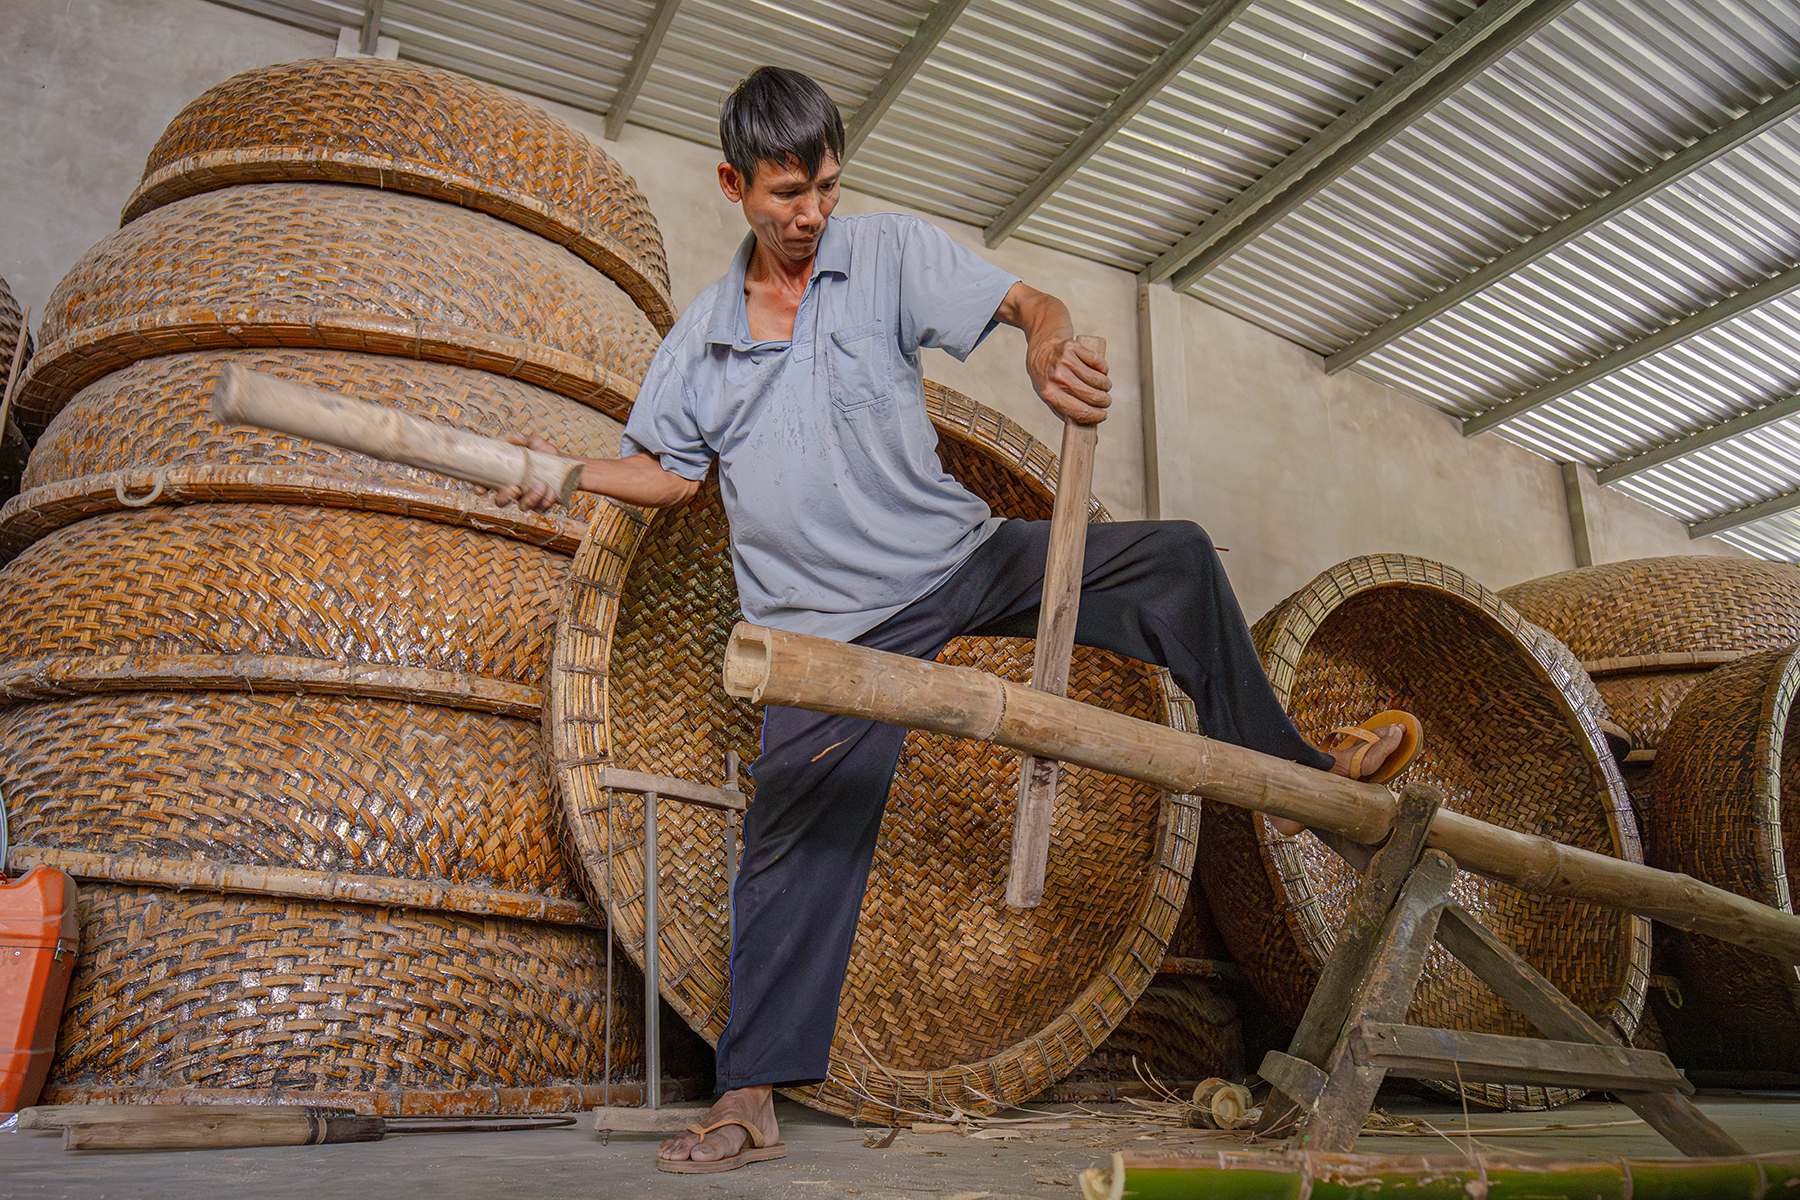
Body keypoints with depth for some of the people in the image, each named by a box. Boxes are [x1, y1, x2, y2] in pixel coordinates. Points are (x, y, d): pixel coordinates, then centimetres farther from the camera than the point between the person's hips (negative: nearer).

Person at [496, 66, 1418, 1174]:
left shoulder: (891, 254, -3)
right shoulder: (701, 342, 4)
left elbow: (1030, 303, -13)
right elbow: (667, 471, 12)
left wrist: (1048, 345, -37)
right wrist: (567, 472, -6)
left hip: (962, 557, 1)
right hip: (836, 629, 0)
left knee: (1174, 557, -8)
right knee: (796, 849, -4)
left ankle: (1290, 771, 10)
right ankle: (750, 1103, 7)